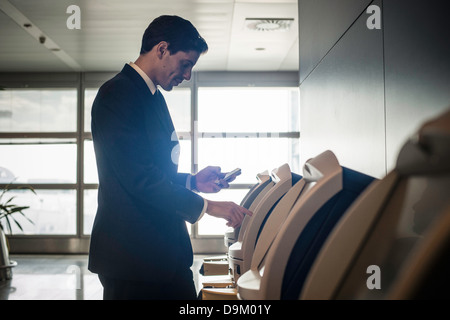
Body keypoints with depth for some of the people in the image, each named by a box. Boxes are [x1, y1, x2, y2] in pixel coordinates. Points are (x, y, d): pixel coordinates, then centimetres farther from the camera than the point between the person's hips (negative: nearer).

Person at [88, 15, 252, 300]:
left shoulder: (154, 97, 17)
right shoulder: (117, 94, -14)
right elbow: (139, 177, -22)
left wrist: (192, 181, 8)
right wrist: (206, 206, -19)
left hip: (166, 249, 9)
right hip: (132, 254, -9)